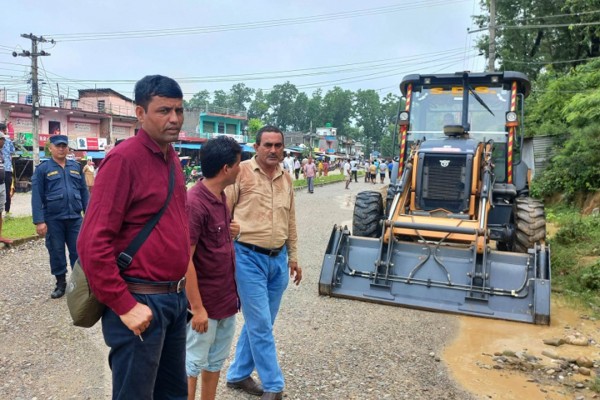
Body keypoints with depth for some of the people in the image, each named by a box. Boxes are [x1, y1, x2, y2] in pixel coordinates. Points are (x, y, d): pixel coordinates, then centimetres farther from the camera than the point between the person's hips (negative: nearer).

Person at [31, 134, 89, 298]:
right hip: (53, 219, -2)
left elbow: (84, 191, 10)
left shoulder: (76, 167, 9)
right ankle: (61, 282, 24)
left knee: (78, 251, 7)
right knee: (56, 252, 9)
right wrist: (39, 221, -12)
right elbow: (37, 196, -6)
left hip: (75, 217, 2)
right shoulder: (42, 168, -2)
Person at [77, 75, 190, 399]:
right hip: (141, 302, -8)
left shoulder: (171, 157, 8)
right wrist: (124, 306, -18)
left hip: (176, 298, 8)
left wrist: (182, 288, 13)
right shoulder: (124, 158, -16)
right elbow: (93, 243, -20)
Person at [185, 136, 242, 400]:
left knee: (216, 361, 21)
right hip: (204, 302, -8)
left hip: (227, 298, 8)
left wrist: (232, 233, -2)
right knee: (193, 363, 10)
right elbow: (184, 260, -22)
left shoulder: (220, 196, 5)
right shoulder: (194, 203, -22)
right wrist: (197, 307, -20)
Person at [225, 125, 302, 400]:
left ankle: (238, 374, 31)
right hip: (248, 258, -6)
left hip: (278, 259, 6)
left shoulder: (286, 179, 10)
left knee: (260, 323, 15)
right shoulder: (241, 172, -8)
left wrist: (293, 258, 18)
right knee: (260, 325, 0)